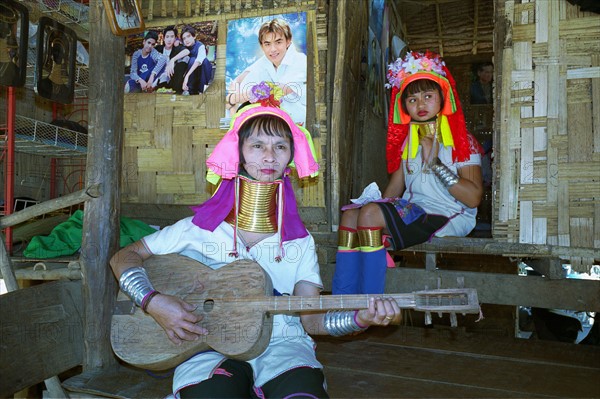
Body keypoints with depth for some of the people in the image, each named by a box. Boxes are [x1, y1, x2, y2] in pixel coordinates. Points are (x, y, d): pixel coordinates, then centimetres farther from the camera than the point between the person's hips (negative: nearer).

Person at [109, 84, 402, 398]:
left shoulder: (299, 241, 6)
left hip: (281, 346, 1)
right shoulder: (201, 228, 1)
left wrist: (361, 318, -19)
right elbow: (124, 257, 4)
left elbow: (310, 319, -1)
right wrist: (154, 303, -14)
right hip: (211, 348, 0)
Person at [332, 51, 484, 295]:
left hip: (449, 216, -6)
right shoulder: (408, 139, 18)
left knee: (370, 214, -26)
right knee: (350, 215, -15)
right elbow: (395, 187, 17)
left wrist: (435, 164, -17)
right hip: (411, 210, 7)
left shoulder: (461, 140, -1)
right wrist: (380, 204, -2)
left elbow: (473, 198, -13)